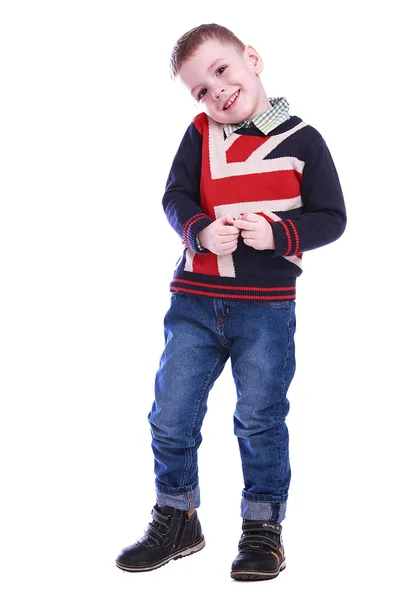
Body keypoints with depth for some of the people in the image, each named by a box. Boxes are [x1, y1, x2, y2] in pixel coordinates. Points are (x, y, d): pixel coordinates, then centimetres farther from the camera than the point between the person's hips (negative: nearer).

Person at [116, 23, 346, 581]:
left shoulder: (301, 139, -2)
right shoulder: (200, 135, 4)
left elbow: (330, 217, -2)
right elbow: (176, 197, -1)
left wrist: (277, 232, -18)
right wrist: (202, 231, -22)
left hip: (267, 308, -2)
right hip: (195, 301, 3)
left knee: (261, 420, 5)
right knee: (171, 417, 6)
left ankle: (263, 526, 24)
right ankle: (176, 520, 27)